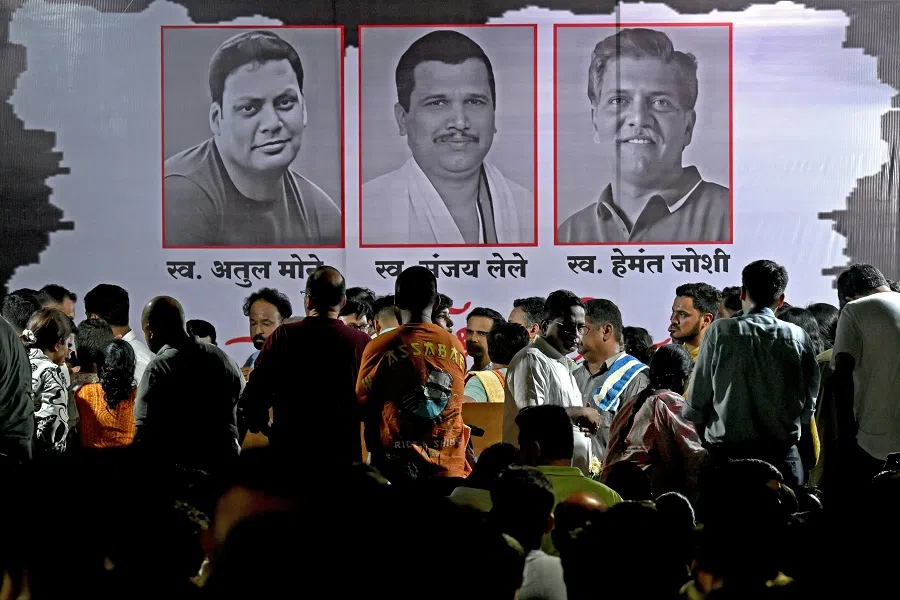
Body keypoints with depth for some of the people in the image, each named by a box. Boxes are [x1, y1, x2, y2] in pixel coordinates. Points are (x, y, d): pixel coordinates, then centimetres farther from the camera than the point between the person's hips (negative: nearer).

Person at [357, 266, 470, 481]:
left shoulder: (381, 346, -6)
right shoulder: (455, 346, 4)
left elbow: (364, 407, 1)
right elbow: (453, 406, 12)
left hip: (397, 464, -2)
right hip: (448, 466, 2)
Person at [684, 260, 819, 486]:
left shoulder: (720, 332, -3)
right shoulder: (797, 337, 1)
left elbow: (695, 402, -1)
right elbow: (808, 405, 7)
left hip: (727, 453, -1)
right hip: (781, 455, 1)